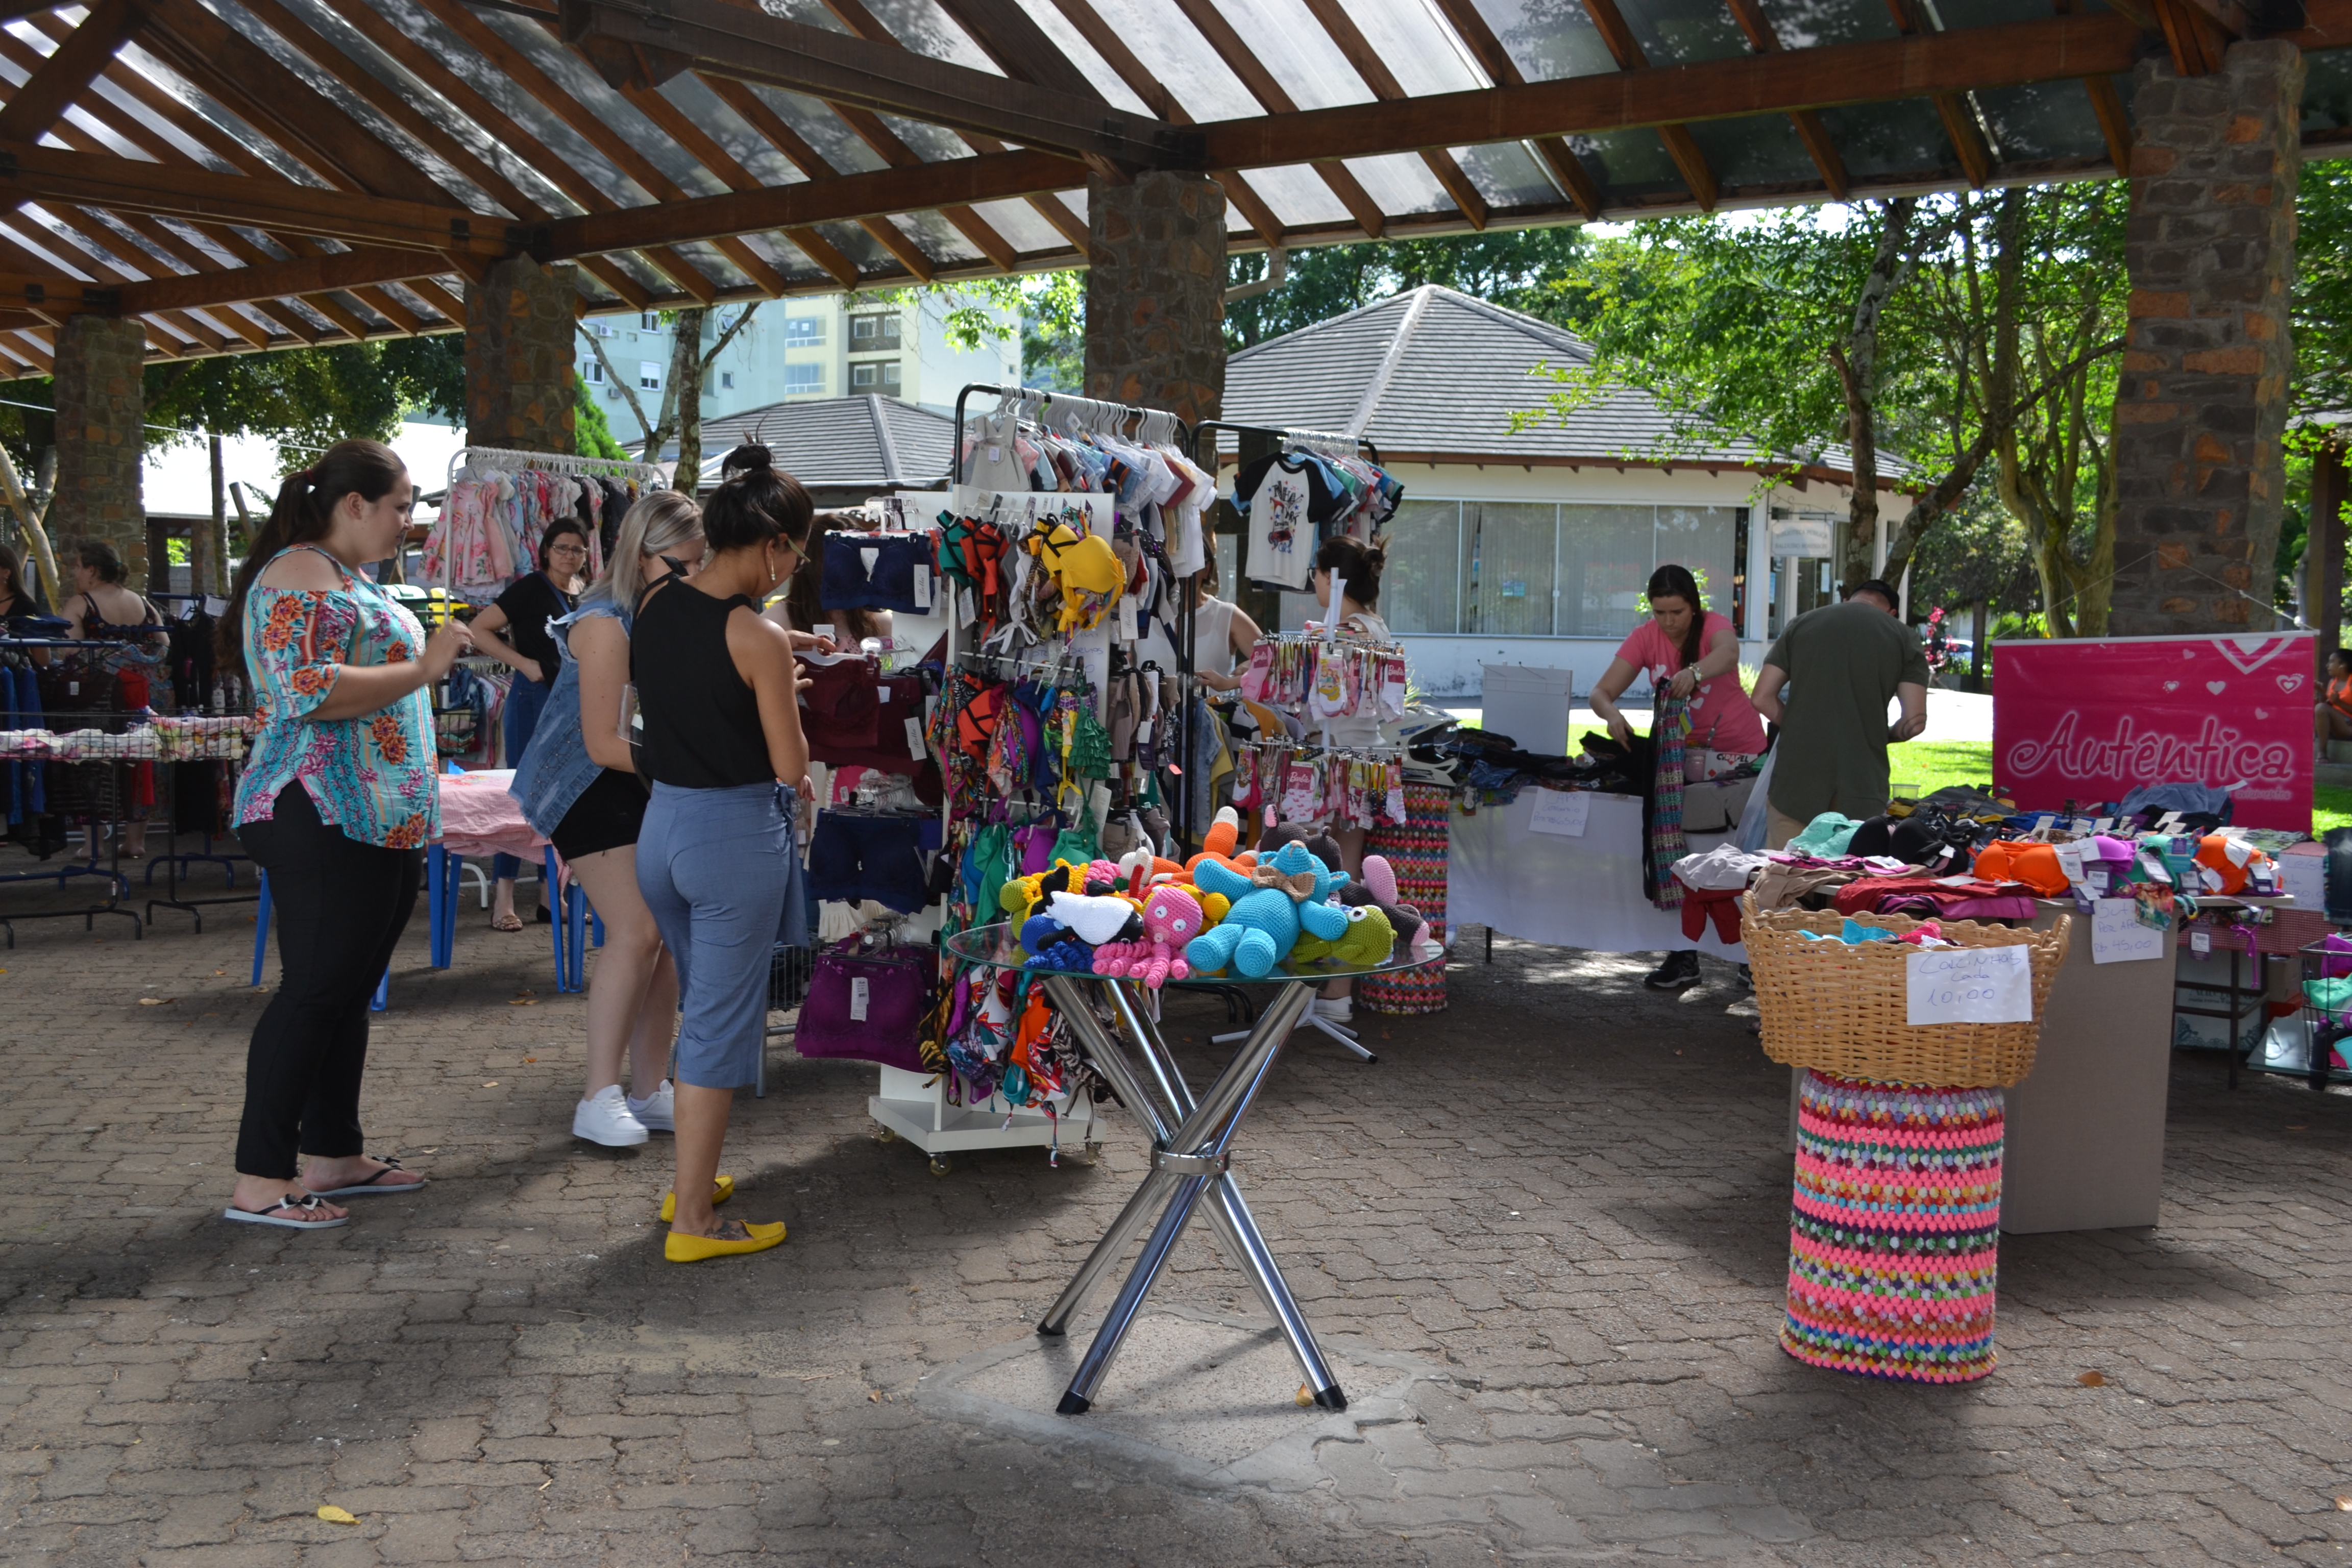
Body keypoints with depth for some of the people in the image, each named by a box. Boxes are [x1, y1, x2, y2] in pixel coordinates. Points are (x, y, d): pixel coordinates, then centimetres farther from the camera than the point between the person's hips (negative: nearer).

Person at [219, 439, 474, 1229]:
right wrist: (422, 668, -20)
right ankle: (260, 1182, -6)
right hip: (324, 820, -10)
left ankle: (334, 1155, 21)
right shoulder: (299, 577, -12)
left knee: (349, 991, 13)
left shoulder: (350, 579, 21)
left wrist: (440, 647, 20)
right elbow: (308, 691, -24)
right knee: (313, 991, -10)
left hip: (380, 822, 10)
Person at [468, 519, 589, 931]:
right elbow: (480, 630, -15)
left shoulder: (581, 597, 11)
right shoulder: (531, 588, -8)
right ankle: (503, 898, 0)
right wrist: (525, 664, -19)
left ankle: (551, 893, 18)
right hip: (534, 699, -7)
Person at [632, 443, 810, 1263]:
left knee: (708, 1006, 24)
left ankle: (691, 1176, 35)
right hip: (738, 834, -7)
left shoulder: (654, 604, 3)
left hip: (663, 825, 7)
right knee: (722, 1025, 2)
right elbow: (791, 766, -14)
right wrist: (784, 692, 4)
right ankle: (693, 1223, 7)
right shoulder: (758, 637, -17)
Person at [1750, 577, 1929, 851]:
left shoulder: (1801, 625, 9)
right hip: (1861, 792, -1)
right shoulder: (1904, 638, 5)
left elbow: (1763, 699, 4)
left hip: (1795, 786, 1)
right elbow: (1915, 720, -2)